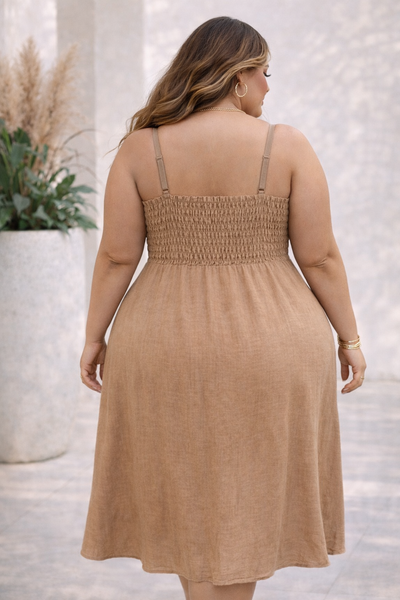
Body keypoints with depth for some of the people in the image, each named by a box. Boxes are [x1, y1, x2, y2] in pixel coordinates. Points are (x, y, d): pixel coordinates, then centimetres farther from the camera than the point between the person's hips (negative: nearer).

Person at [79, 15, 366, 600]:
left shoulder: (142, 148, -5)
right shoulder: (287, 145, -8)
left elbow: (117, 255, -6)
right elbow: (320, 256, -7)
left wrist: (94, 337, 4)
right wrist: (350, 337, 4)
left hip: (167, 350, 1)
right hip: (270, 348, 0)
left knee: (188, 493, 14)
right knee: (250, 495, 14)